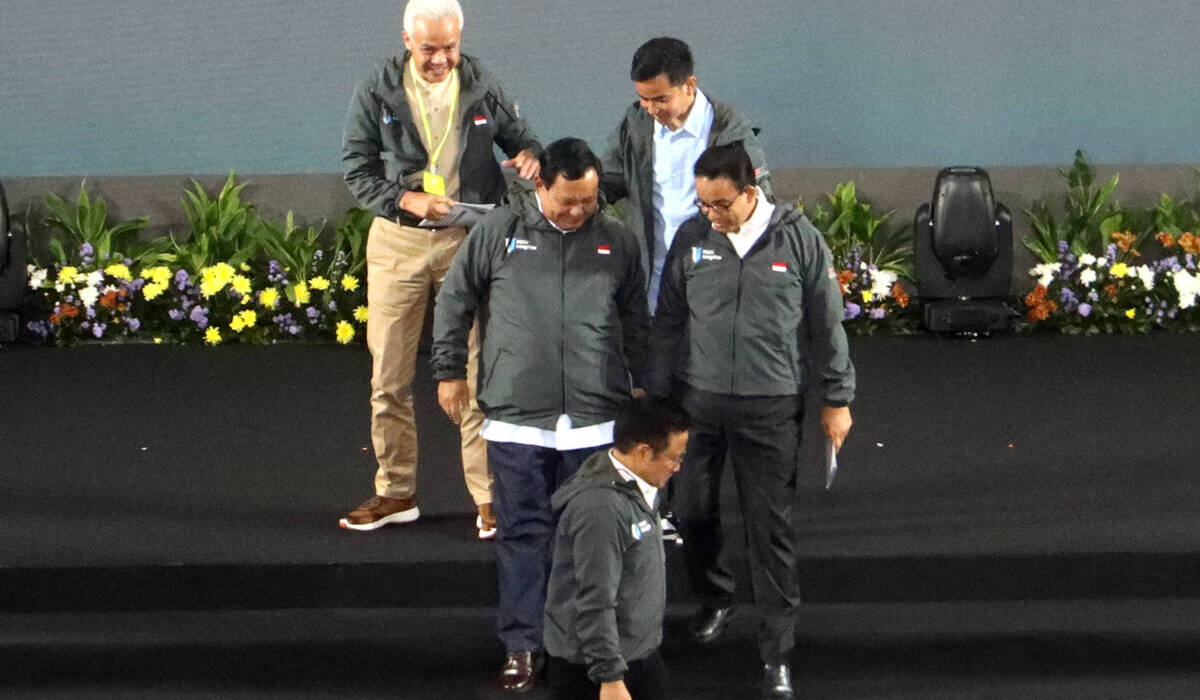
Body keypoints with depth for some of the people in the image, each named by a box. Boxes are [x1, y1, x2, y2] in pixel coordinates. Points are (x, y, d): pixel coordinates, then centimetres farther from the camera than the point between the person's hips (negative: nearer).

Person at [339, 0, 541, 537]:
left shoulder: (482, 89, 2)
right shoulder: (376, 94, -1)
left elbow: (517, 135, 14)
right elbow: (356, 171, 0)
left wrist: (529, 155, -11)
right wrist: (406, 200, -17)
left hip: (470, 237, 0)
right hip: (398, 240, 1)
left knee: (479, 372, -2)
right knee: (389, 377, 5)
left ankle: (488, 498, 3)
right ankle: (395, 493, 18)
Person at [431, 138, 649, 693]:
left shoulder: (616, 241, 6)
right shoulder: (498, 232, 0)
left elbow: (635, 320, 18)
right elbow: (454, 301, 10)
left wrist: (639, 383, 17)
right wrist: (449, 371, 11)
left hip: (594, 418, 1)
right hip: (516, 417, -1)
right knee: (522, 531, 1)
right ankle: (522, 644, 8)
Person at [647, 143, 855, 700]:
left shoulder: (799, 240, -6)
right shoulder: (691, 239, 0)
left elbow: (827, 324, 2)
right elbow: (668, 324, 9)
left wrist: (837, 399, 5)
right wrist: (656, 395, 10)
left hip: (771, 408, -3)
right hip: (697, 402, 3)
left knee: (770, 527, 0)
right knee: (692, 511, 11)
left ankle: (777, 654, 7)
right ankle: (715, 600, 40)